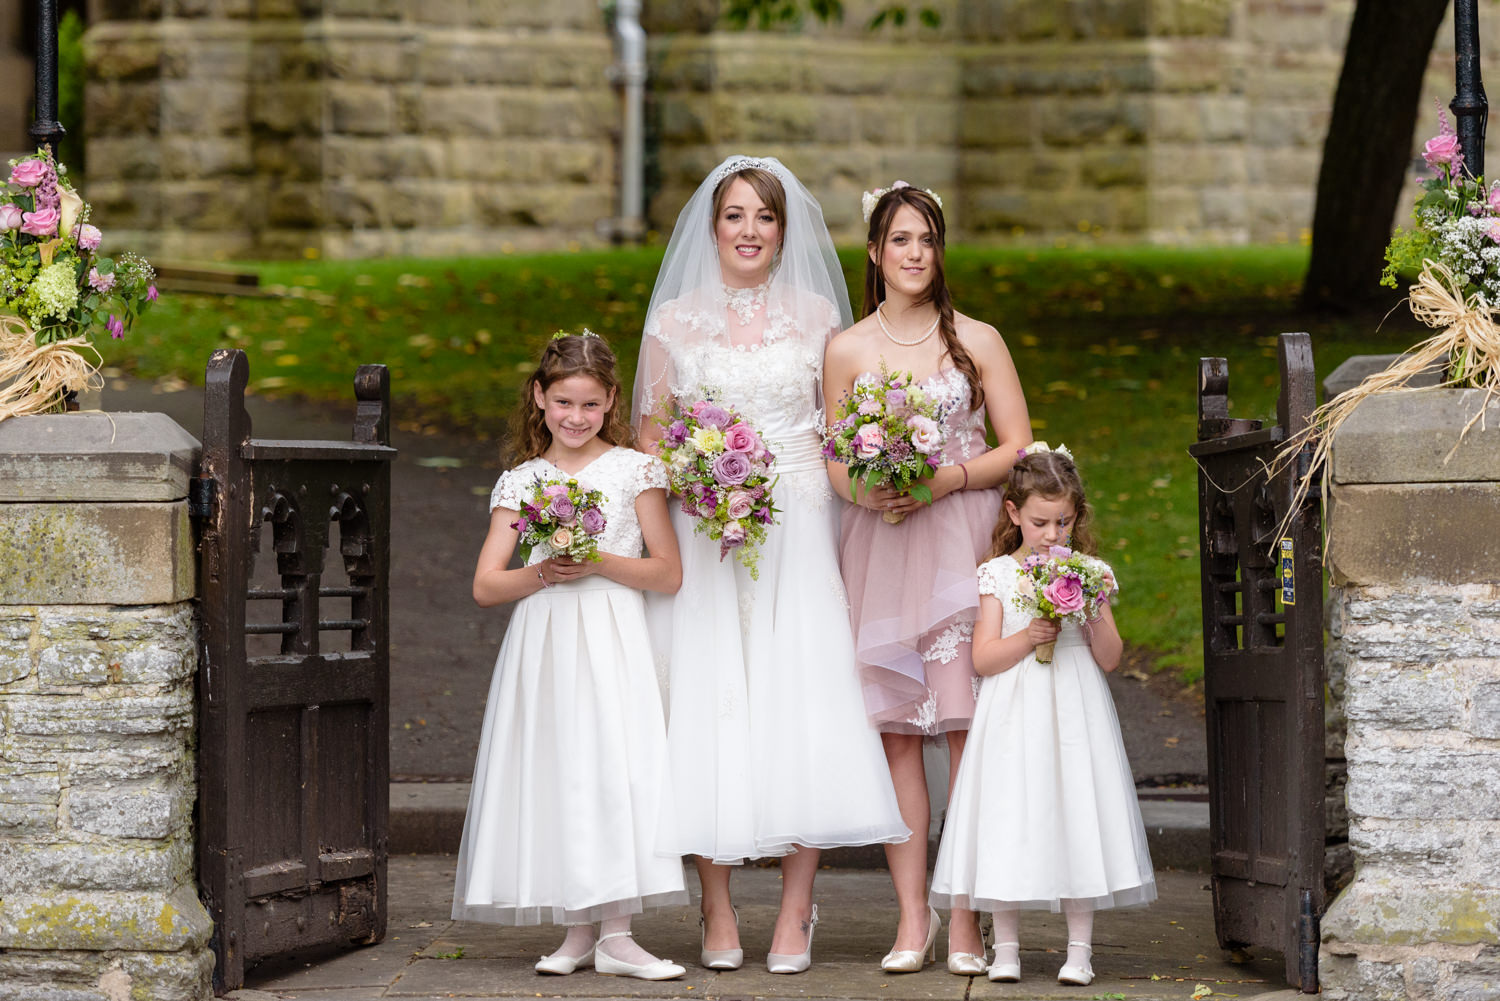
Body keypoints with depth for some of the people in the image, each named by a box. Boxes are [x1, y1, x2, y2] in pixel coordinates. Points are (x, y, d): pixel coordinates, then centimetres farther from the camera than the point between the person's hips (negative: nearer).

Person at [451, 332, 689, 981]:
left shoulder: (634, 470, 4)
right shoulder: (521, 482, 9)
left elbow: (668, 574, 0)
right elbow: (486, 585, 5)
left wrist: (599, 563, -13)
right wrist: (542, 574, -13)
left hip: (612, 644, -2)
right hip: (542, 646, 2)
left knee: (614, 773, -10)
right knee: (555, 780, 0)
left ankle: (616, 935, -9)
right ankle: (577, 933, 8)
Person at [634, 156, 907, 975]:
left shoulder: (815, 315, 8)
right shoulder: (675, 319, 7)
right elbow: (648, 433, 10)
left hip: (796, 531, 0)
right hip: (703, 531, 0)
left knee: (800, 705, -7)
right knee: (708, 704, -5)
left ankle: (795, 913, -1)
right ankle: (717, 914, 2)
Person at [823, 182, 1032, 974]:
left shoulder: (977, 340, 5)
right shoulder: (848, 350, 9)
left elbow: (1019, 447, 3)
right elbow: (835, 460, 11)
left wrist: (946, 479, -12)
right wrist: (865, 492, -11)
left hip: (962, 543, -1)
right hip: (880, 546, 1)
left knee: (967, 726, -8)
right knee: (896, 730, -1)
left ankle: (965, 918, -4)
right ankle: (912, 915, 3)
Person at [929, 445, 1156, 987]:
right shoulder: (998, 575, 1)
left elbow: (1109, 659, 2)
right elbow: (983, 658, -3)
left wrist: (1097, 615, -14)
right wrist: (1028, 637, -18)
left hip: (1075, 715, 1)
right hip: (1014, 718, -1)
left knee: (1076, 820, -1)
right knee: (1010, 824, -2)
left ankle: (1079, 949, 5)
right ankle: (1006, 947, 7)